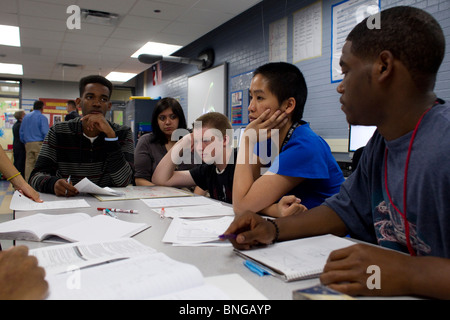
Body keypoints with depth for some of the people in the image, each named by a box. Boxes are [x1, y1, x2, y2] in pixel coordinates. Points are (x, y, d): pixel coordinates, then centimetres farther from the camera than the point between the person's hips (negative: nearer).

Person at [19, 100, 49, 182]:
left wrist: (25, 142, 23)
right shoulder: (42, 117, -4)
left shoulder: (26, 117, 15)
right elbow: (45, 132, -11)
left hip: (28, 144, 6)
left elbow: (21, 132, 18)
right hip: (39, 143, -6)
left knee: (29, 164, 7)